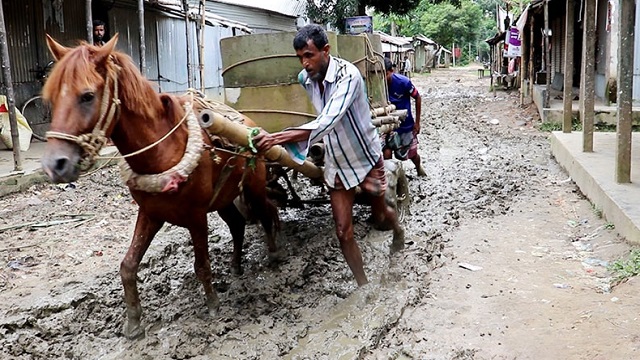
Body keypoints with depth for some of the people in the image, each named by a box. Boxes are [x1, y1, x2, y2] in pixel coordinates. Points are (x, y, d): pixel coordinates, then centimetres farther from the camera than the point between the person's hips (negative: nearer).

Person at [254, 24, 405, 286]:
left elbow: (327, 122, -43)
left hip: (366, 159, -4)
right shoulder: (304, 79, -9)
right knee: (343, 232, 1)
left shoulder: (348, 75, -29)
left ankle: (397, 230, 55)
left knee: (380, 218, 19)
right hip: (336, 164, 4)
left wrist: (277, 138, -52)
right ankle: (363, 285, 18)